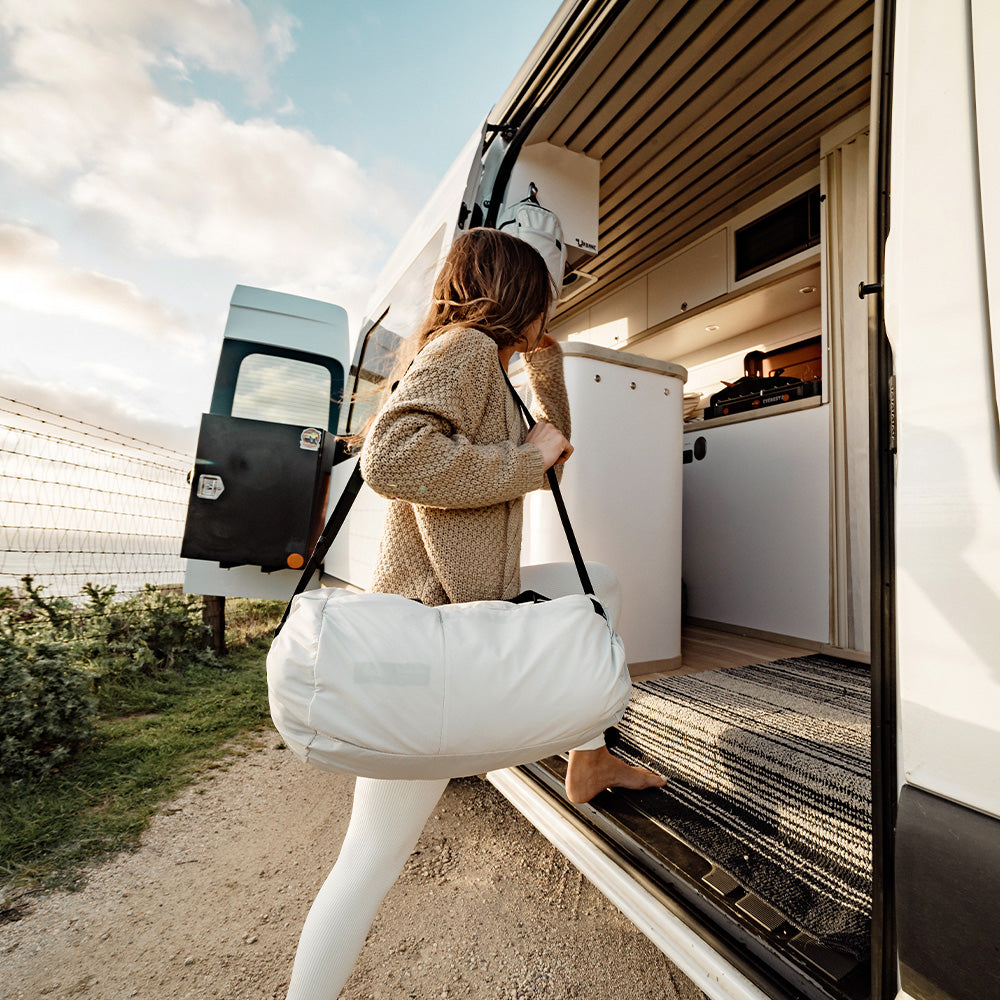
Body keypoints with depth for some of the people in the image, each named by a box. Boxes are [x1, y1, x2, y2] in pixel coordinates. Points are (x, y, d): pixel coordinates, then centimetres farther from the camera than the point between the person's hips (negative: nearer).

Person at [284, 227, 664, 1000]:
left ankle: (588, 769, 39)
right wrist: (527, 457, -19)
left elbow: (554, 452, 26)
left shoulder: (483, 363, 18)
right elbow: (391, 458, -30)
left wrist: (546, 362, 22)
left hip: (475, 617, 10)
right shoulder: (464, 344, -12)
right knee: (374, 859, -1)